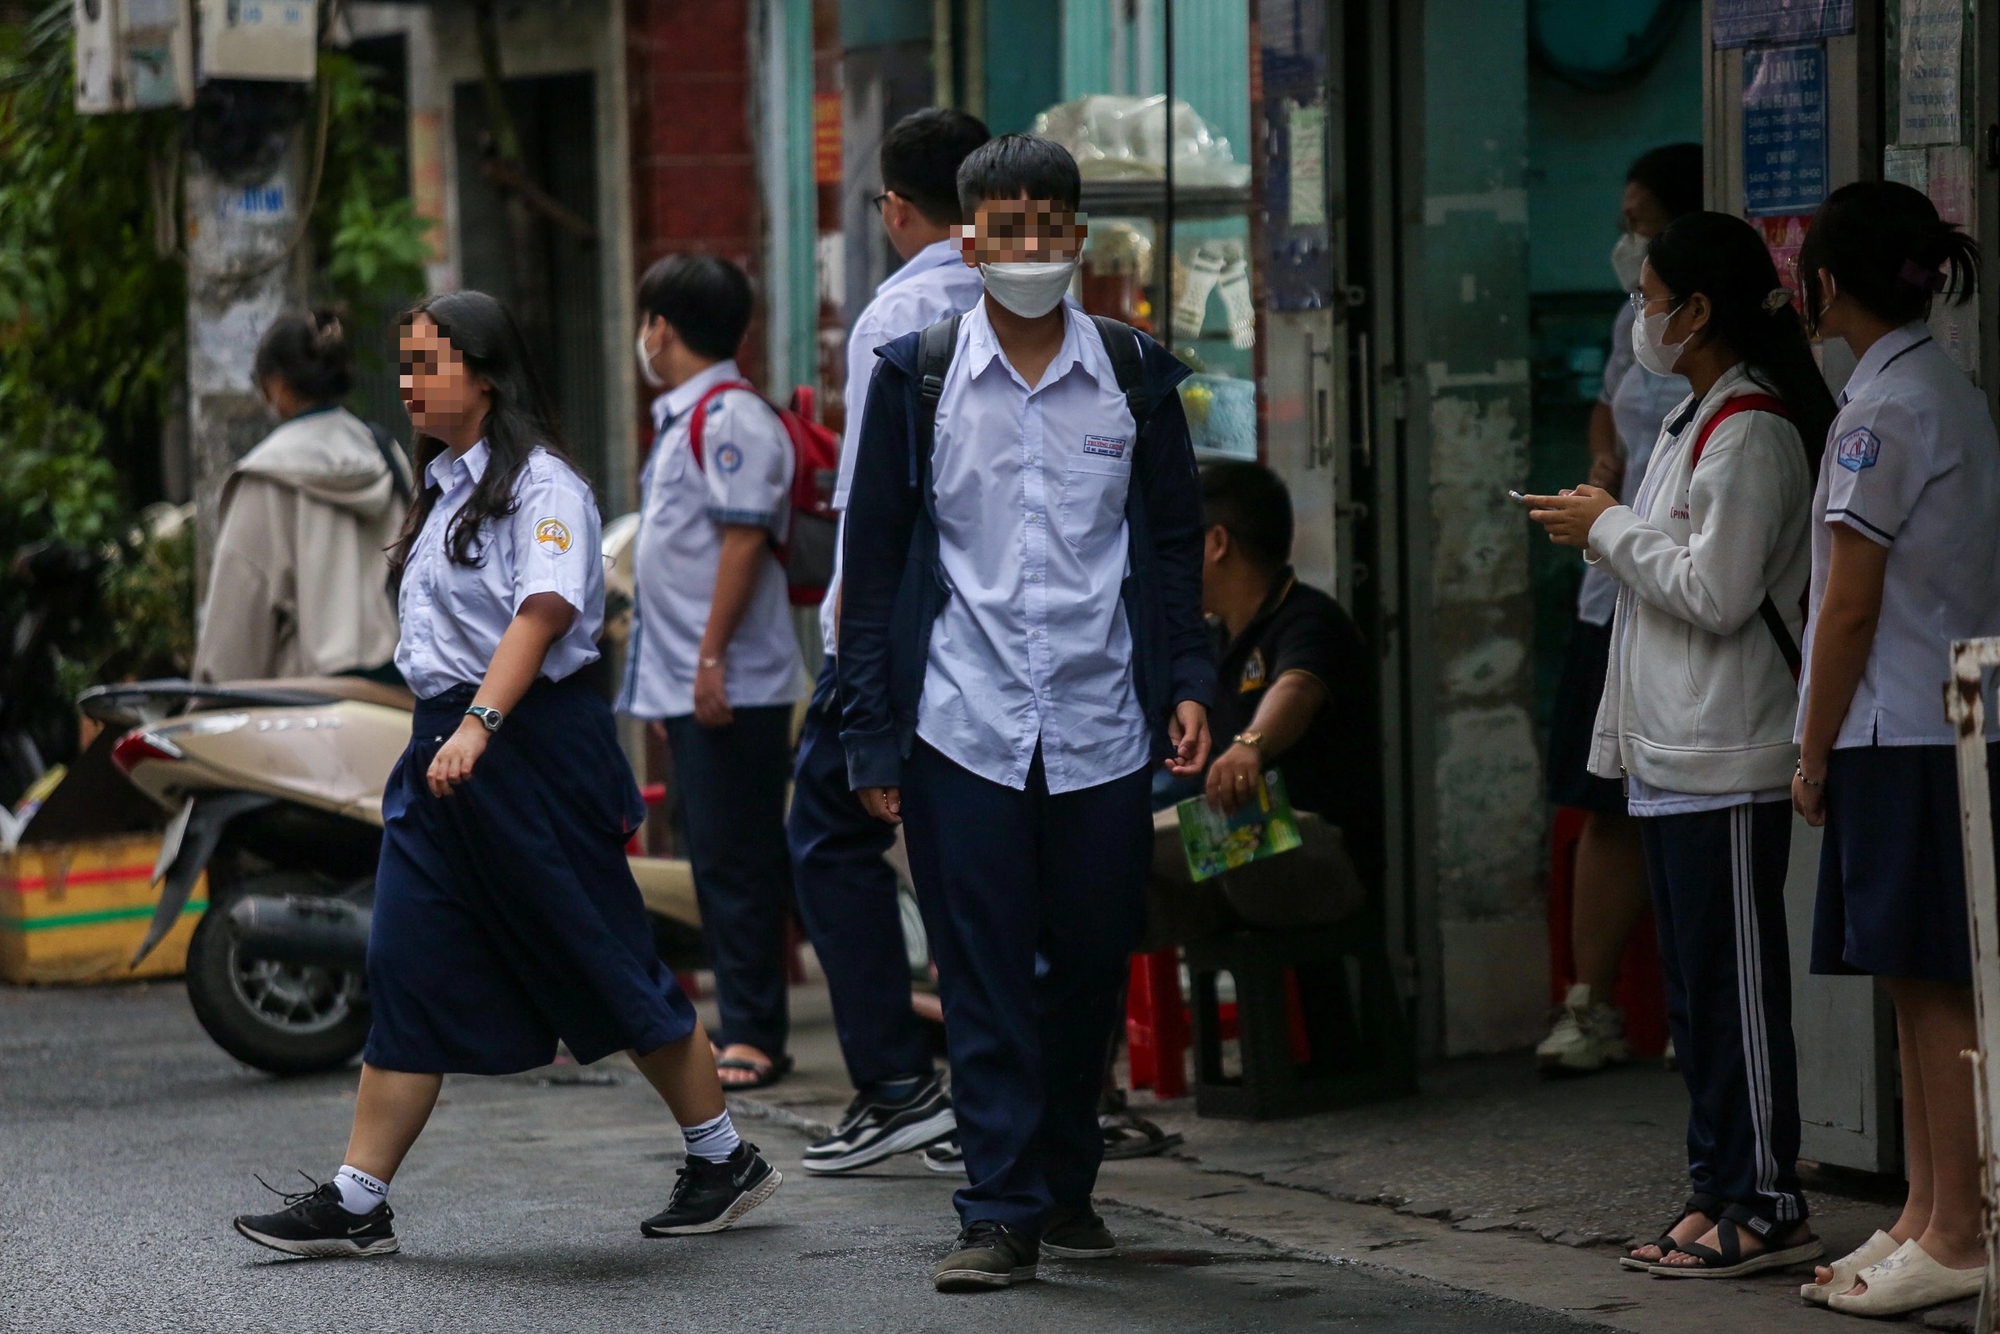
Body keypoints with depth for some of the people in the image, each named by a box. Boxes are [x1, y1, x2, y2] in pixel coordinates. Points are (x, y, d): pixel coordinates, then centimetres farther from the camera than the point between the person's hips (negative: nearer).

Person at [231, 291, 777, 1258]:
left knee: (604, 965, 0)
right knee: (408, 973, 2)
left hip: (532, 744, -8)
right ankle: (356, 1203, 2)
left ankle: (725, 1160, 15)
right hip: (445, 745, 8)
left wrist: (478, 727, -33)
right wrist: (446, 737, 19)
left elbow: (542, 613, -23)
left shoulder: (541, 485, -11)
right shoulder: (446, 484, 16)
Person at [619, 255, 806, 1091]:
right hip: (686, 687, 10)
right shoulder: (684, 420, 20)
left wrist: (711, 659, -23)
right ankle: (742, 1028, 15)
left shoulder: (731, 418, -12)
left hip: (732, 688, -10)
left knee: (738, 865, -8)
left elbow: (743, 539, -20)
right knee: (717, 865, 11)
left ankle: (753, 1037, -7)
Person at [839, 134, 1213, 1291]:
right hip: (963, 727, -2)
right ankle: (1002, 1215, -1)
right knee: (986, 980, -4)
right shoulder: (919, 377, 1)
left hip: (1102, 725, 2)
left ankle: (1066, 1187, 24)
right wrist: (872, 737, 1)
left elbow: (1175, 542, 14)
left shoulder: (1135, 375, 6)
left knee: (1093, 968, 8)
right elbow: (874, 558, 4)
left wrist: (1188, 683, 2)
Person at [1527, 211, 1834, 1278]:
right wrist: (1609, 537, 9)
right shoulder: (1694, 421, 18)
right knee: (1694, 989, 12)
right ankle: (1718, 1194, 17)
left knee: (1735, 986, -6)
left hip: (1727, 763, -10)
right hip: (1670, 752, 10)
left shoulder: (1752, 433, -14)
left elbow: (1717, 590, -21)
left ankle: (1767, 1206, -2)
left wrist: (1613, 529, -10)